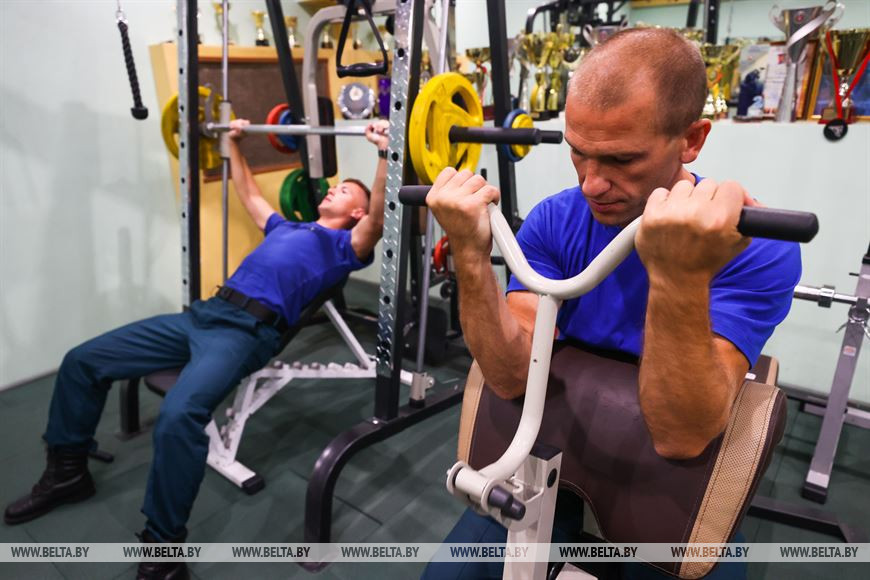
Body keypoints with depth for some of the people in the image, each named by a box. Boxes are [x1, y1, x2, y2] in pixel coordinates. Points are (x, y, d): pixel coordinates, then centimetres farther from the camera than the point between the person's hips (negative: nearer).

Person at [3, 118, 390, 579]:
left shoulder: (345, 245, 9)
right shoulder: (288, 228, 32)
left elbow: (378, 221, -11)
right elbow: (249, 196, 44)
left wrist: (384, 153, -20)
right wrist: (234, 144, 46)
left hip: (250, 329, -9)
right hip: (206, 311, 9)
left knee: (179, 414, -36)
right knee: (82, 361, 7)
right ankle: (68, 472, 24)